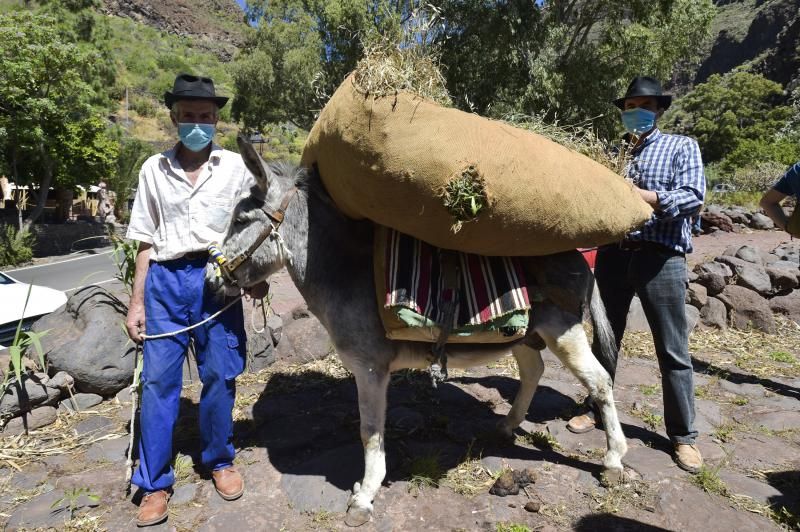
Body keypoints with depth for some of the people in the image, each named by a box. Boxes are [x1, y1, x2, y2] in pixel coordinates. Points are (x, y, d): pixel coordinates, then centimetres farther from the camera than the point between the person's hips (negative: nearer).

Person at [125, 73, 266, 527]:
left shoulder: (236, 167, 4)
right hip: (165, 281, 1)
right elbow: (147, 243, 10)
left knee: (220, 376, 6)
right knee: (158, 379, 4)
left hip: (218, 279, -1)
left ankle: (220, 460, 28)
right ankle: (156, 483, 18)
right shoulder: (154, 169, 8)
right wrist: (137, 302, 6)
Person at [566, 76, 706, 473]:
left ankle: (683, 435, 17)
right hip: (613, 255, 4)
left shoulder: (682, 147, 6)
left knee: (673, 351, 3)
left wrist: (644, 197, -20)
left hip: (660, 259, -4)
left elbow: (694, 197, -9)